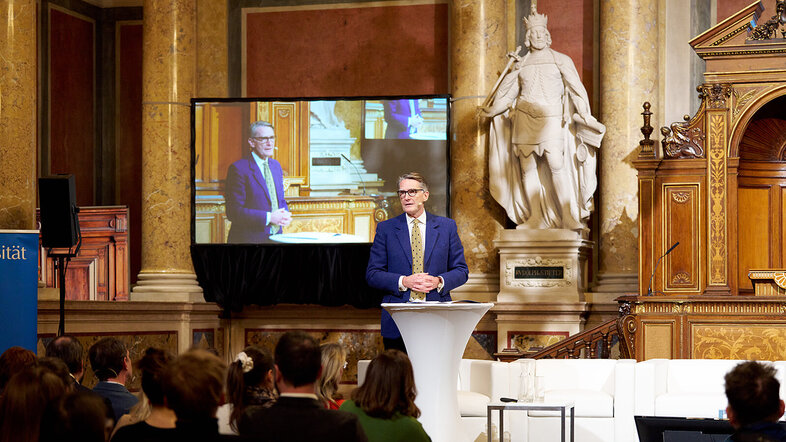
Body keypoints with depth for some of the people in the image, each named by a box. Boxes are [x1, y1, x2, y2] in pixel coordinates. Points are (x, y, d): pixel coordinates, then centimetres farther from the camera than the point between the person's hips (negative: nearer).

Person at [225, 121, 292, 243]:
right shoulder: (238, 169, -10)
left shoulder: (276, 165, 13)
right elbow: (233, 212, -15)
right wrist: (268, 217, -20)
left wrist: (285, 214, -3)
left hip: (276, 237, 6)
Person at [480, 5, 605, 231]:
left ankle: (570, 219, -11)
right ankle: (536, 219, 8)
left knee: (557, 165, -15)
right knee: (527, 168, 0)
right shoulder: (522, 64, 16)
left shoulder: (560, 60, 6)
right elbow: (509, 92, 24)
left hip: (551, 120, -4)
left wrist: (585, 116, -10)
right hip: (525, 120, 4)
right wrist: (493, 110, 16)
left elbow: (576, 89, 0)